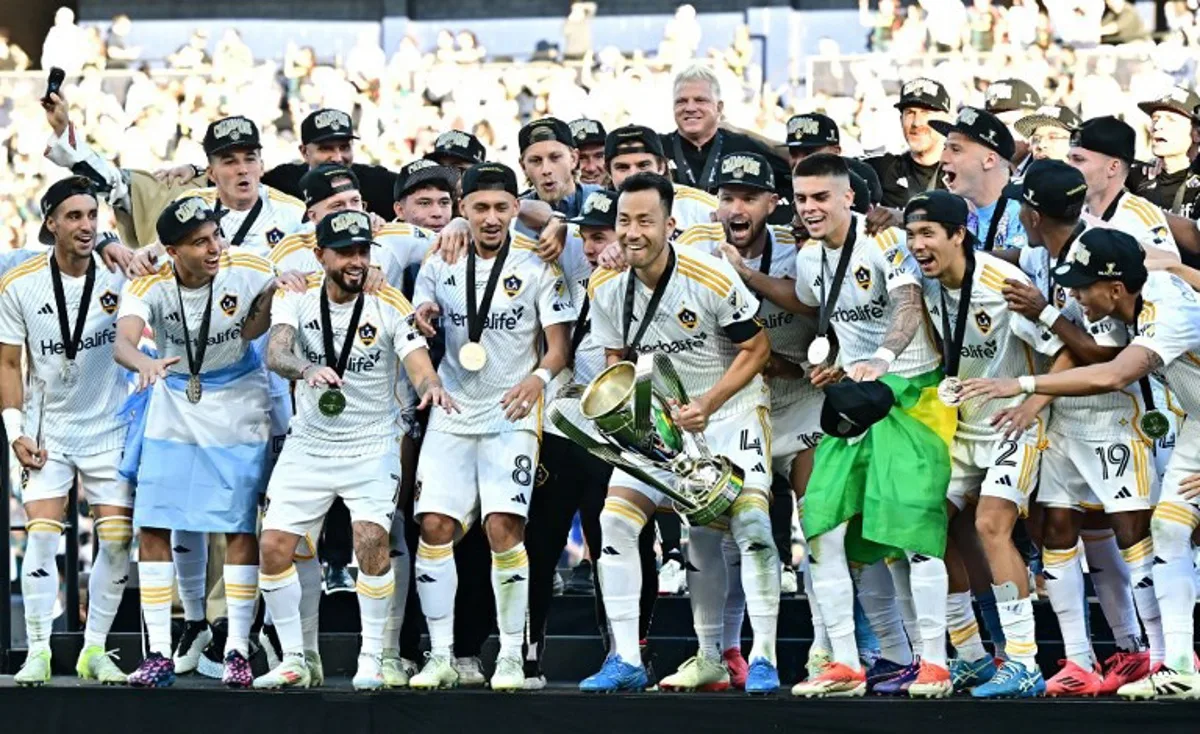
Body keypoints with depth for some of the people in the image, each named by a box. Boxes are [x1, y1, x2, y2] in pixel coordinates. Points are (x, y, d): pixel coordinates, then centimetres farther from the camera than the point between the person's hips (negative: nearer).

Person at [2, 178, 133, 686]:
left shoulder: (118, 277, -7)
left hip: (109, 428, 1)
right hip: (49, 430, 0)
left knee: (117, 540, -3)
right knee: (41, 534, -10)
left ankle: (94, 650, 11)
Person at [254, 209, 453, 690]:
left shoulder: (390, 305, -9)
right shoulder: (297, 298, -6)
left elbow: (418, 364, -20)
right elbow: (276, 353, -23)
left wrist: (431, 387, -44)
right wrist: (307, 369, -45)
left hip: (371, 446, -2)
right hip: (308, 445, 2)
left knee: (371, 541, -22)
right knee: (273, 547, -5)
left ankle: (371, 659, -8)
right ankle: (293, 663, 10)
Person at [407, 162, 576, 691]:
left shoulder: (538, 267, -1)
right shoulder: (439, 267, 8)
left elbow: (559, 344, -3)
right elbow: (417, 336, 19)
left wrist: (538, 378, -24)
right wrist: (421, 321, -5)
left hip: (510, 416, -3)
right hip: (450, 415, 4)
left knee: (503, 528, -13)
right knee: (434, 525, -5)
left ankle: (511, 657, -4)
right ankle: (441, 656, 3)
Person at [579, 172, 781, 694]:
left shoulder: (712, 279, -22)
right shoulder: (606, 288, -7)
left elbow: (756, 348, -12)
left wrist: (707, 405, -20)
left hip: (731, 407, -4)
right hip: (659, 417, 4)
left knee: (750, 518, -21)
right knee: (614, 518, -8)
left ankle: (762, 657, -12)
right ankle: (625, 660, -2)